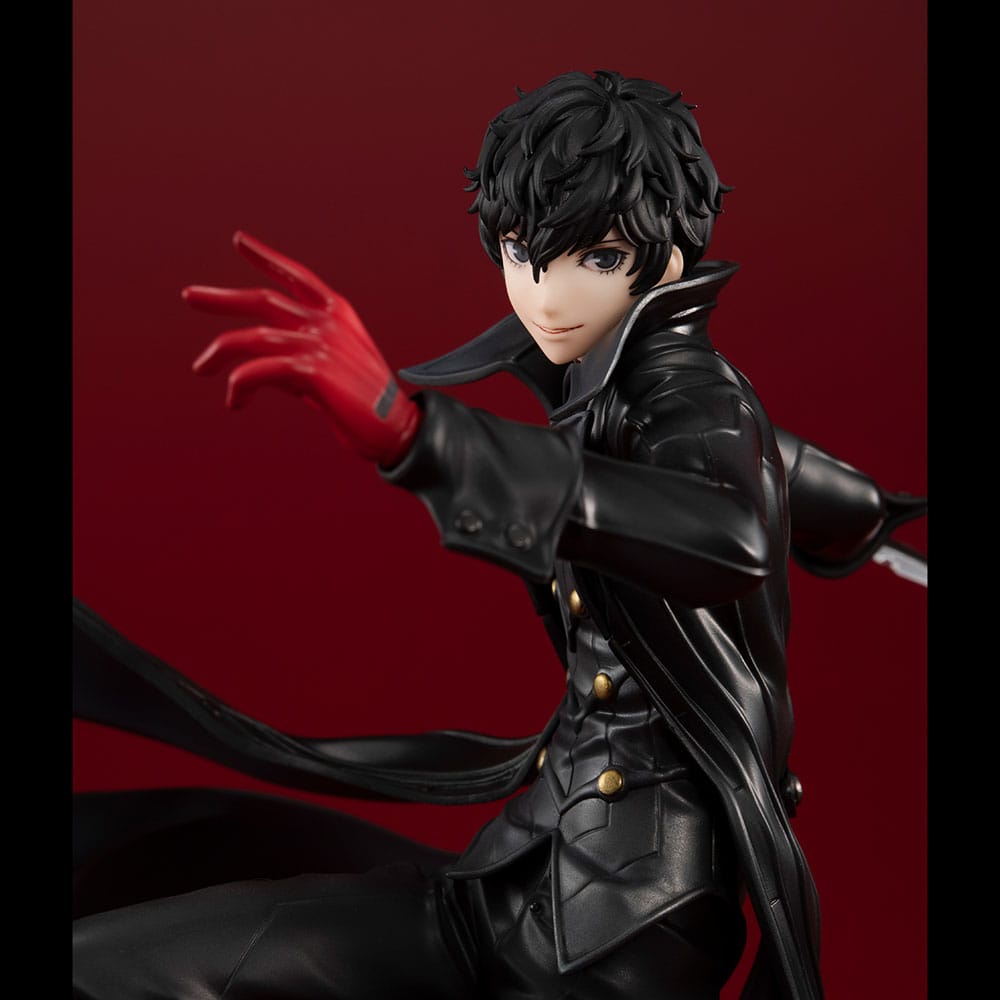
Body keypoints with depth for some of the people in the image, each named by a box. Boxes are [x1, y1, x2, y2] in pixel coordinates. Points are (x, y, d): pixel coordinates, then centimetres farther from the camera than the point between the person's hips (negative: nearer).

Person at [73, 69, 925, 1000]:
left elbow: (732, 534, -41)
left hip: (620, 913, -8)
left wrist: (405, 428, -48)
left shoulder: (696, 403, -14)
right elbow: (854, 512, 23)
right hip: (540, 868, 8)